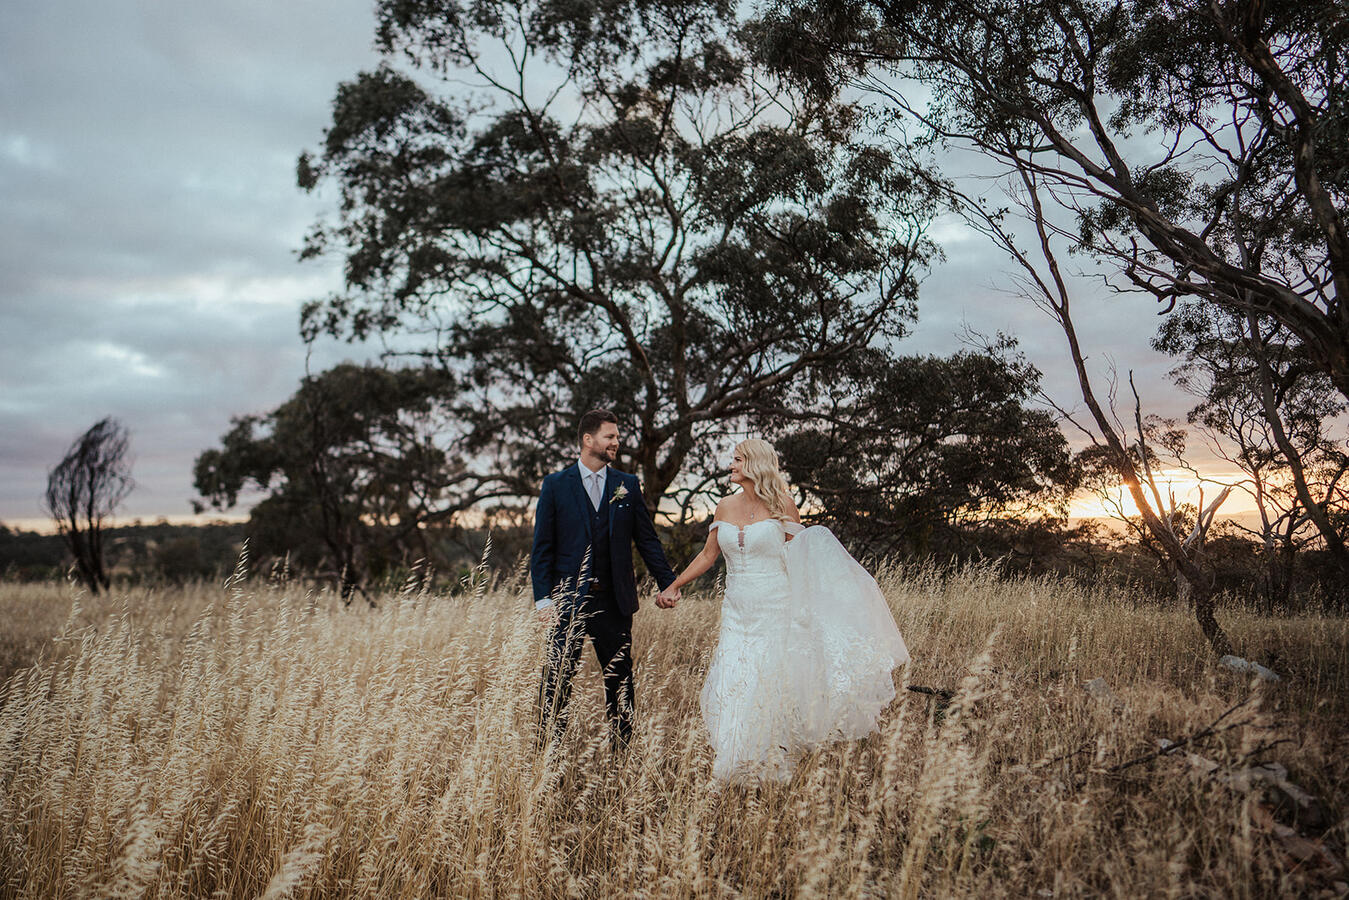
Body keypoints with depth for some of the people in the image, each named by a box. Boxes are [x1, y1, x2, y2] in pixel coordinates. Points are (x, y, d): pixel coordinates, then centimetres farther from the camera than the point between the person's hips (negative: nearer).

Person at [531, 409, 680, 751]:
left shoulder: (628, 485, 8)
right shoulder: (556, 485, 2)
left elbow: (647, 539, 11)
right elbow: (542, 546, 0)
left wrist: (669, 583, 5)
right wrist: (543, 598, -7)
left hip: (615, 600, 2)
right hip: (569, 598, -2)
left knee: (620, 678, 9)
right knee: (557, 676, -2)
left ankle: (622, 749, 20)